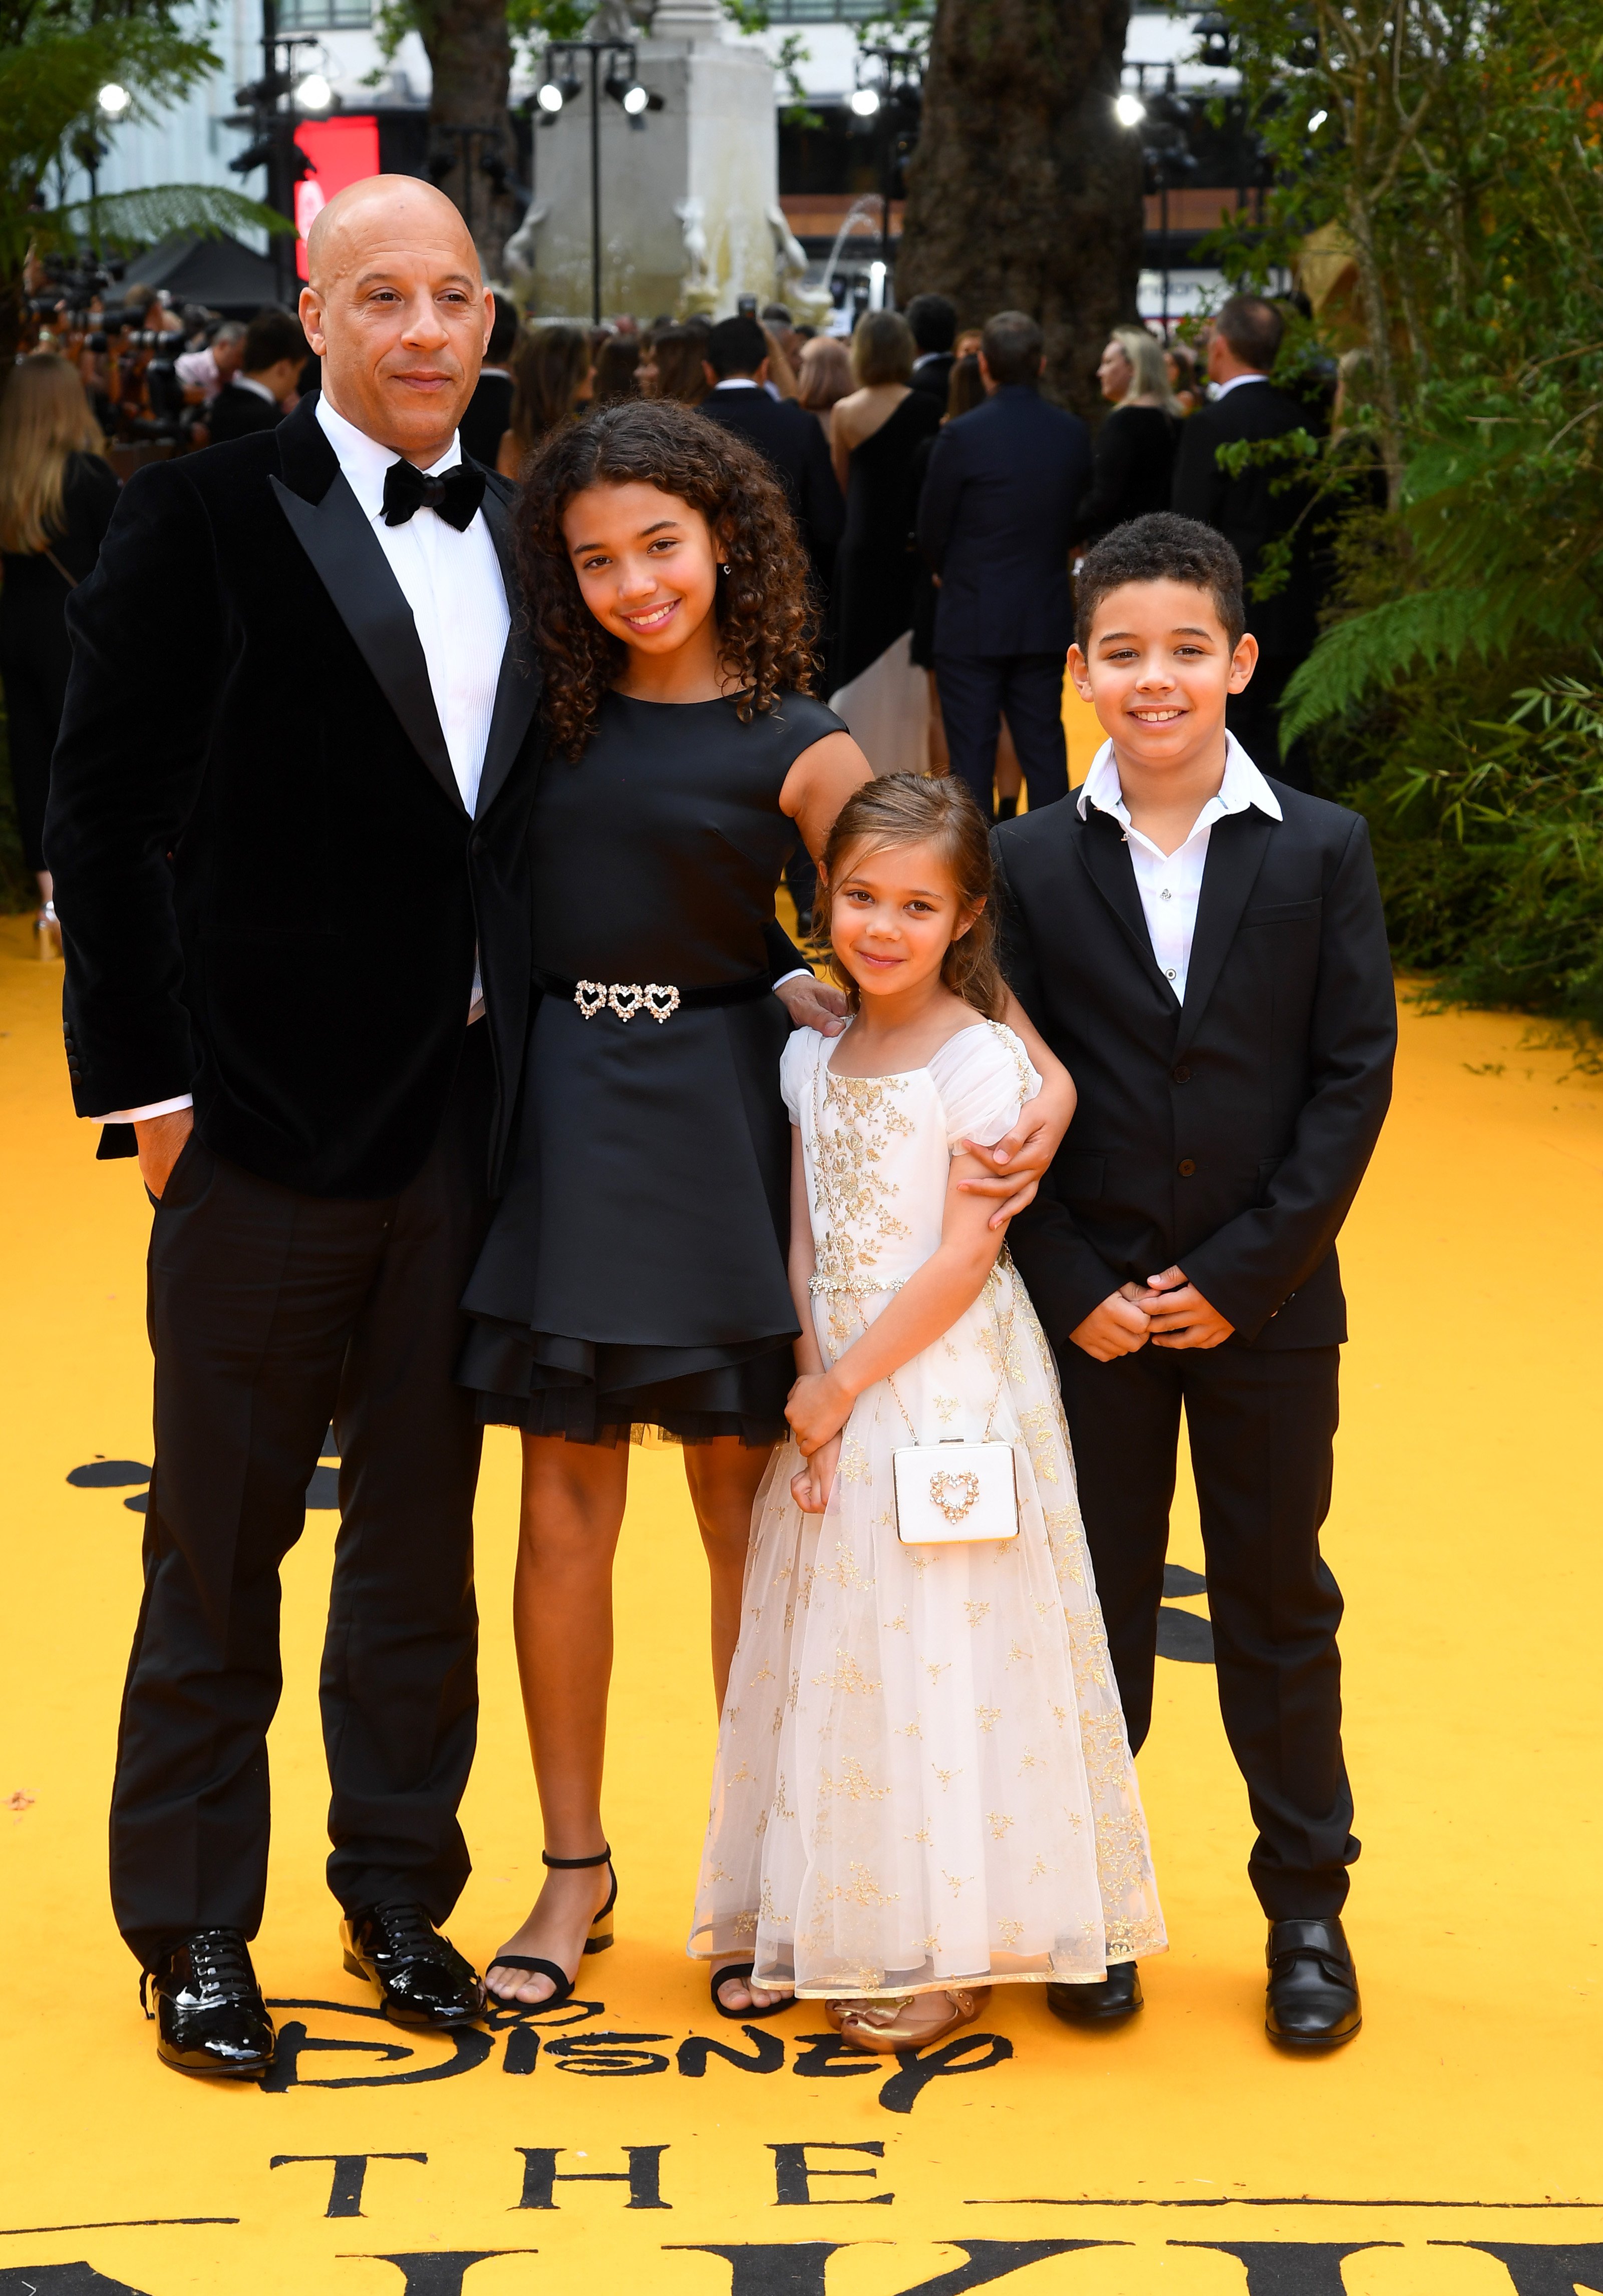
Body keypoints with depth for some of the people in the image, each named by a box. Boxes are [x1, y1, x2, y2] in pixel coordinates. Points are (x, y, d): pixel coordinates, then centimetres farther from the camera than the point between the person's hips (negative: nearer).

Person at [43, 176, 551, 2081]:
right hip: (266, 1116, -5)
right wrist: (149, 1083, -12)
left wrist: (526, 1054, 3)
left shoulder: (517, 539, 9)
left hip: (467, 1118, 5)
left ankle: (399, 1889, 29)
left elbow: (524, 815, 13)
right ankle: (193, 1929, 20)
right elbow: (105, 813, -8)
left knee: (422, 1531, 15)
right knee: (220, 1542, 7)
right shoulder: (203, 516, -6)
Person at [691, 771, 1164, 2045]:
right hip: (834, 1389, 6)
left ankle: (947, 1947, 8)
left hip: (948, 1389, -6)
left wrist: (848, 1382, -12)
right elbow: (804, 1241, 7)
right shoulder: (813, 1056, 9)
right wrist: (810, 1381, -7)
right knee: (826, 1647, 12)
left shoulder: (979, 1061, -11)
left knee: (942, 1657, -2)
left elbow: (967, 1255, -14)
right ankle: (811, 1921, 23)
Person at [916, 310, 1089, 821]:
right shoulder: (1072, 434, -2)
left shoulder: (962, 435, -14)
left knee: (971, 754, 2)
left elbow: (931, 530, -5)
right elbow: (1077, 516, 6)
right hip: (1047, 619, 4)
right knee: (1044, 749, 11)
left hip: (972, 621, -4)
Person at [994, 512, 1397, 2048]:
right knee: (1095, 1614, 9)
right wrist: (1074, 1290, -9)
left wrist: (1240, 1274, -11)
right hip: (1088, 1313, 0)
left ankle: (1307, 1908, 23)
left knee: (1279, 1610, 10)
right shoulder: (1033, 861, 0)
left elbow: (1356, 1079, -5)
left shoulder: (1320, 852, -2)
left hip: (1266, 1308, 0)